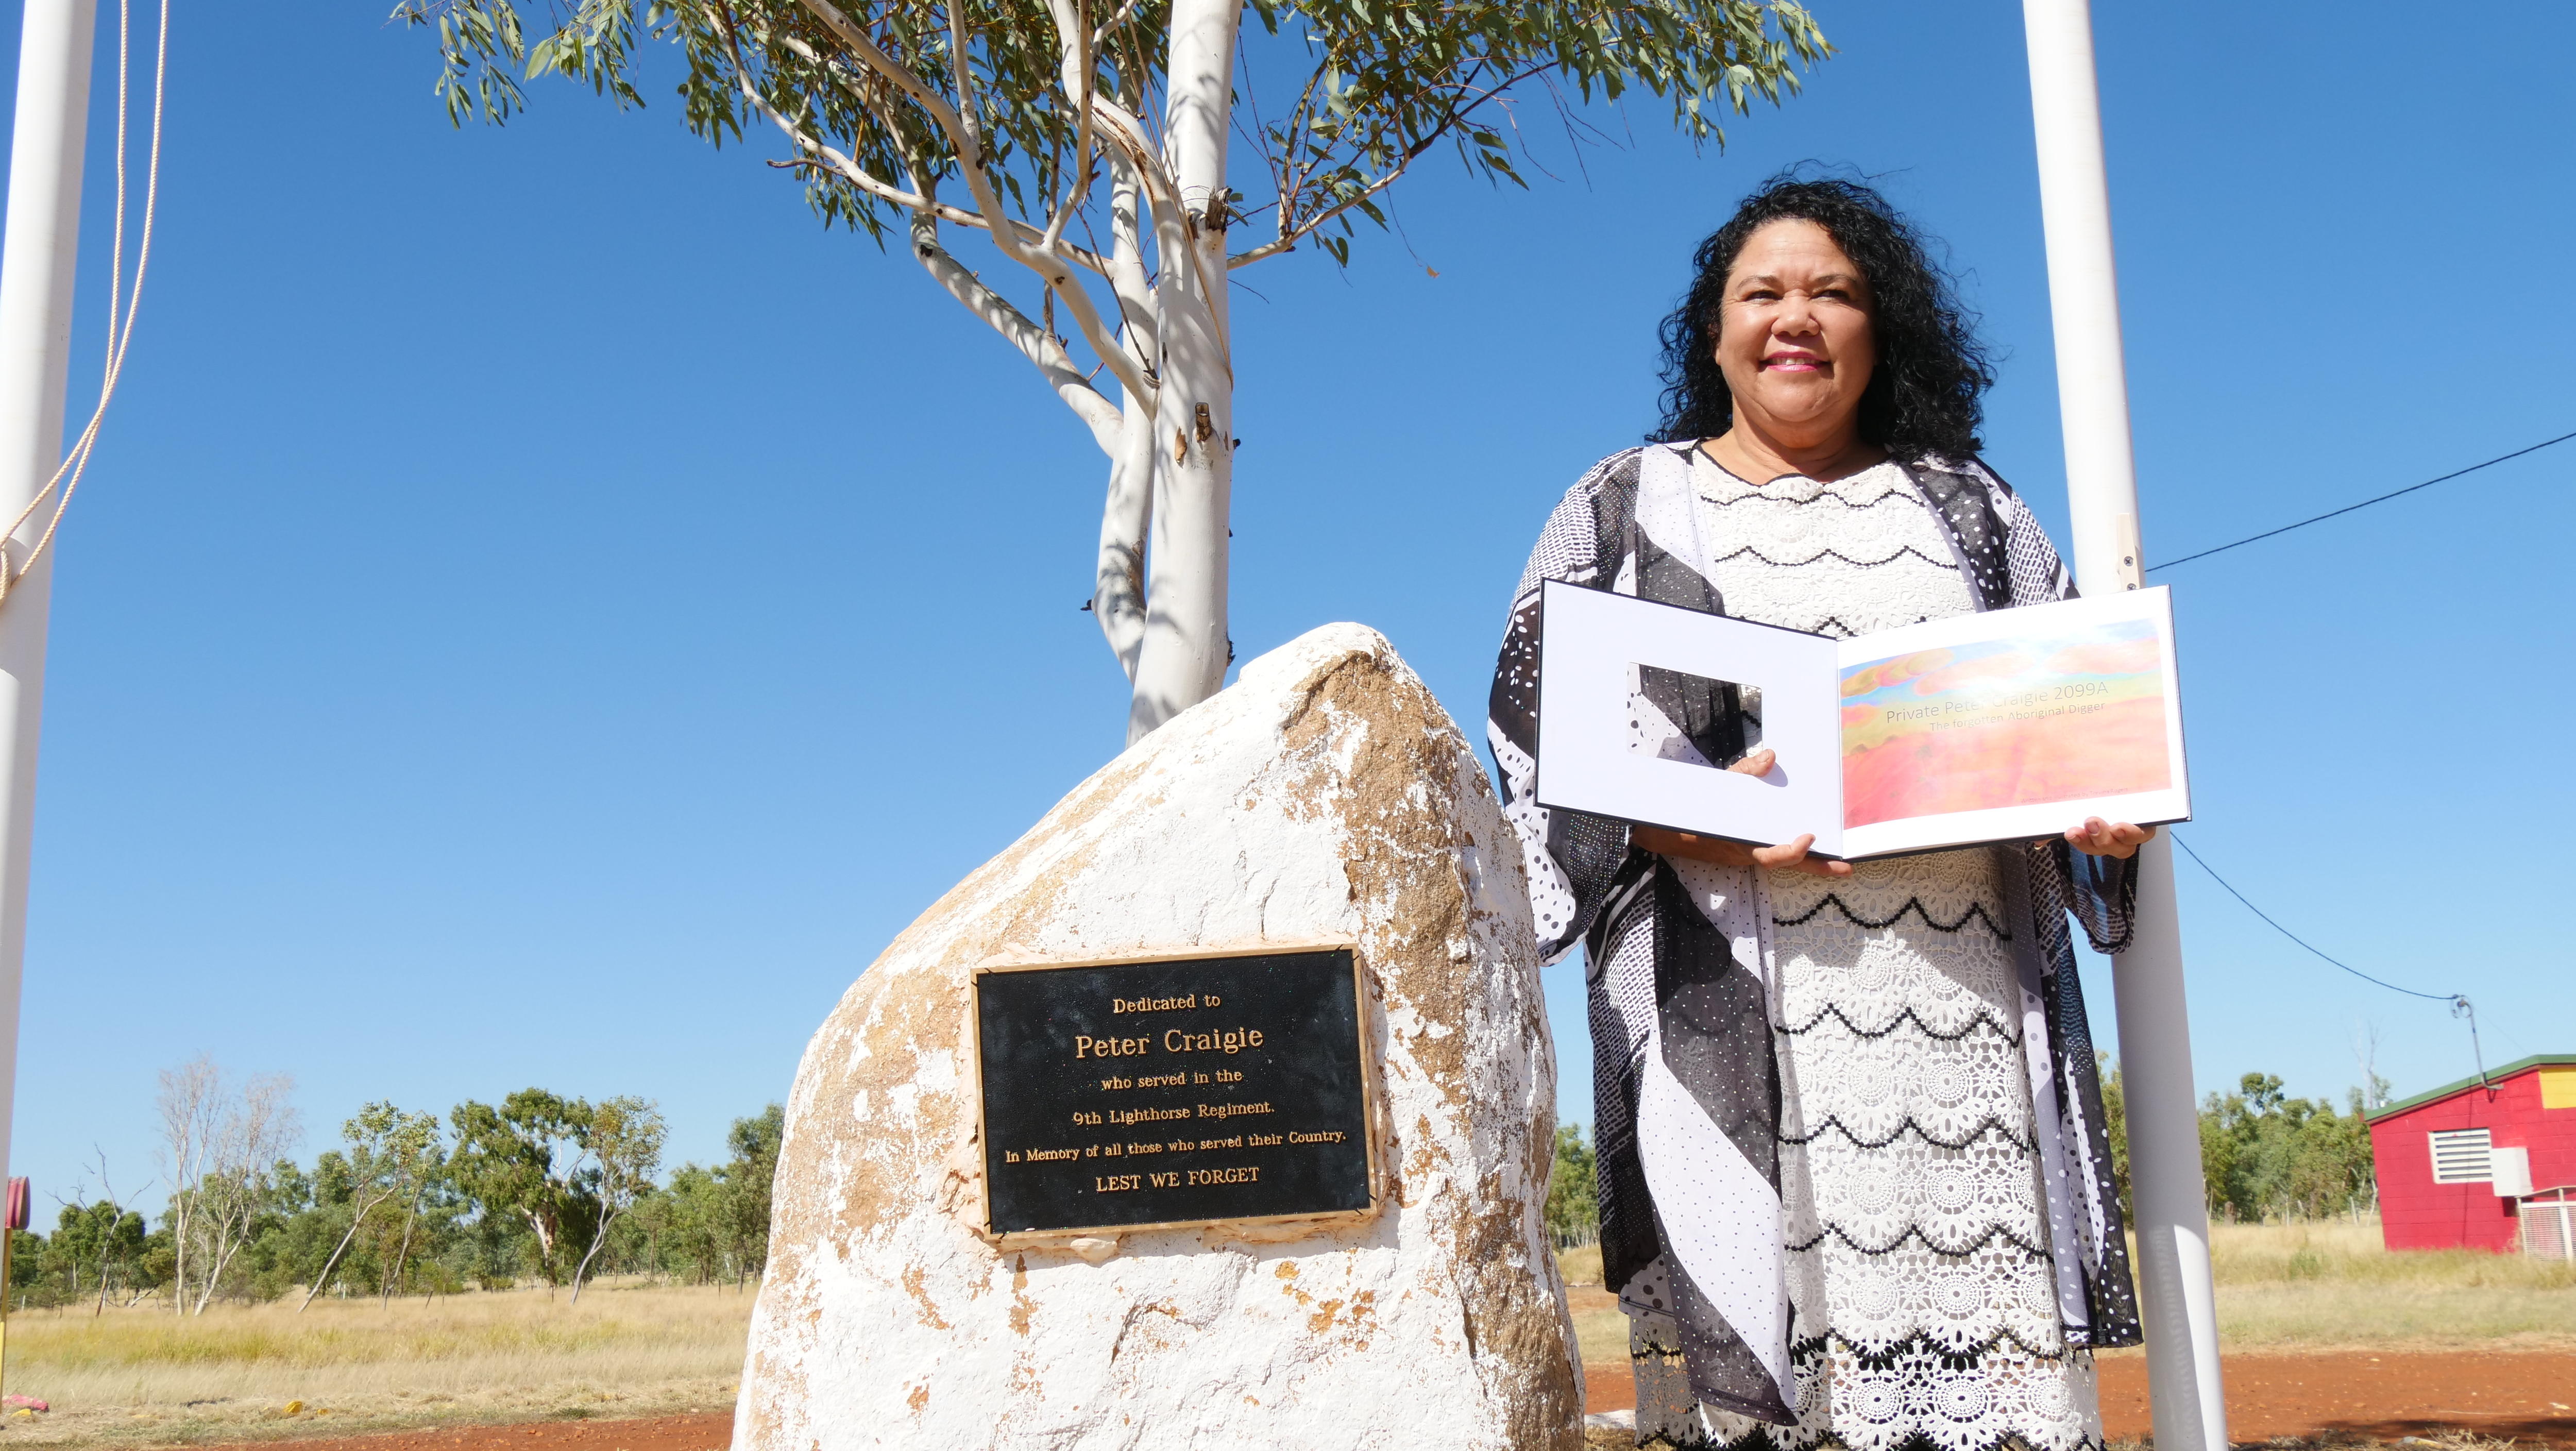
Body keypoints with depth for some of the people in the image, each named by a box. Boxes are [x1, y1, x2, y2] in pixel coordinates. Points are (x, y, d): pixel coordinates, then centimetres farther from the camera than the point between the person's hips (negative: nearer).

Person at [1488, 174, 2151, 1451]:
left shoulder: (1964, 504, 21)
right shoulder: (1625, 508, 14)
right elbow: (1542, 736, 4)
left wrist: (2103, 807, -6)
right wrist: (1705, 821, -14)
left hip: (1960, 1005, 2)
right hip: (1730, 1004, -2)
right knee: (1753, 1318, -10)